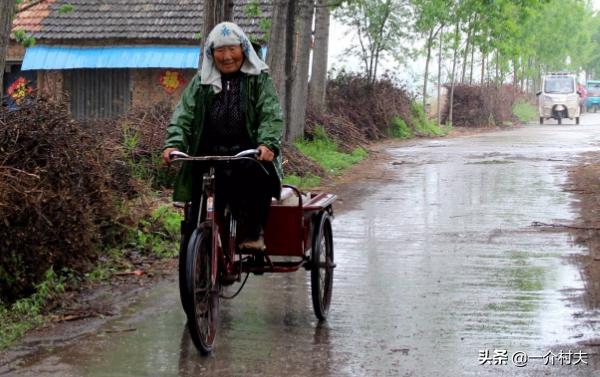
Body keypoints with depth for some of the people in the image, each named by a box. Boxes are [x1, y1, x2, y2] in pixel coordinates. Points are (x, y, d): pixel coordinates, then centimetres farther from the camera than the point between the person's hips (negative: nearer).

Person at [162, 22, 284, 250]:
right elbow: (183, 115, 3)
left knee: (260, 173, -34)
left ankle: (254, 234, -20)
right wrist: (173, 144, -17)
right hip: (209, 155, 2)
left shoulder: (259, 79, 7)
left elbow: (272, 115, -6)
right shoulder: (201, 82, 13)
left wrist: (268, 144, -26)